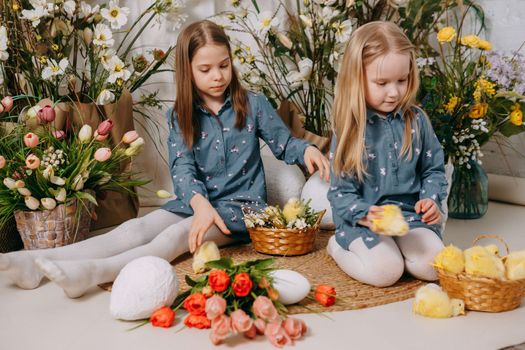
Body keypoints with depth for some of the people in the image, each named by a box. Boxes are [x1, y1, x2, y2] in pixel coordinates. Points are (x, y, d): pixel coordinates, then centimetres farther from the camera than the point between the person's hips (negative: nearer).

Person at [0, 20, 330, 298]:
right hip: (195, 201, 3)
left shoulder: (253, 104, -1)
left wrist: (307, 150, -17)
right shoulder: (181, 116, 3)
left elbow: (284, 144, 8)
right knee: (138, 228, -20)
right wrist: (200, 203, -31)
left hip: (241, 205, -3)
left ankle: (95, 271, -52)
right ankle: (38, 261, -35)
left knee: (179, 234, -30)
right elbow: (182, 168, -10)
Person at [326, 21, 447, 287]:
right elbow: (341, 191, -8)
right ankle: (337, 246, 6)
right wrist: (364, 215, -26)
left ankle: (389, 246, 11)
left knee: (433, 265, -19)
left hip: (409, 213, 3)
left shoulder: (416, 120, 1)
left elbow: (433, 169, 12)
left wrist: (432, 199, -8)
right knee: (386, 270, -23)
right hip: (361, 218, -3)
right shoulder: (350, 130, -10)